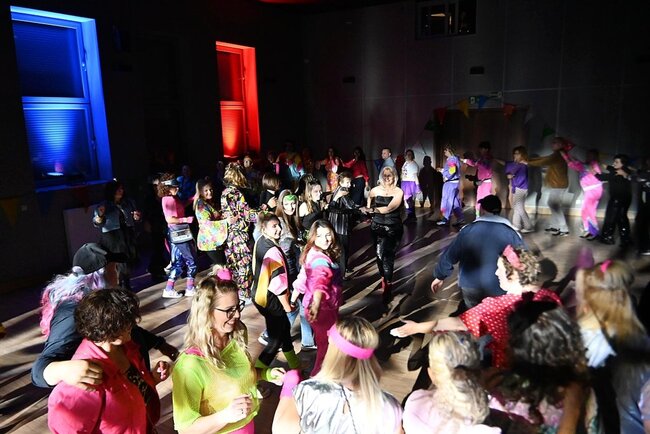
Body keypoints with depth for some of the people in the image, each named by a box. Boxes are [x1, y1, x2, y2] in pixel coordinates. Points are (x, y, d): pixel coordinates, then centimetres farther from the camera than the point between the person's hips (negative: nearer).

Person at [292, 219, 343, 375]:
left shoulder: (312, 253, 1)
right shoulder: (321, 259, -28)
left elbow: (302, 278, 12)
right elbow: (320, 282, -48)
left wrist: (292, 299, 23)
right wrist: (316, 306, -63)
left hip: (323, 307, 10)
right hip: (323, 309, -10)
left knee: (322, 342, 28)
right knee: (327, 345, 8)